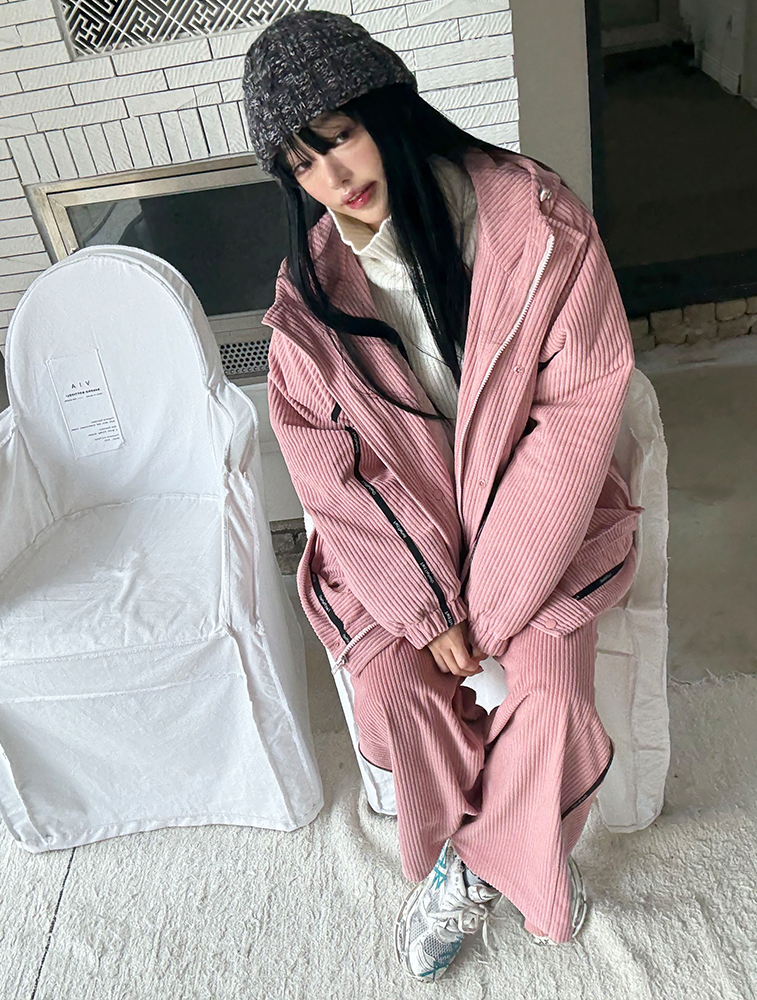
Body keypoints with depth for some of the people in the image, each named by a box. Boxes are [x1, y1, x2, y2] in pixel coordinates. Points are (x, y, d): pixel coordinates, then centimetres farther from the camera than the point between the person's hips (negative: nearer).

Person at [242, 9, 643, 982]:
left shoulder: (535, 218, -13)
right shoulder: (310, 291, -7)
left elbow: (578, 405, -14)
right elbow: (331, 472, -6)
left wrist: (491, 597, -17)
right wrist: (429, 606, -16)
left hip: (537, 509, -1)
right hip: (392, 526, 2)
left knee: (551, 691, -20)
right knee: (394, 690, -18)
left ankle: (469, 869, 13)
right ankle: (517, 871, 13)